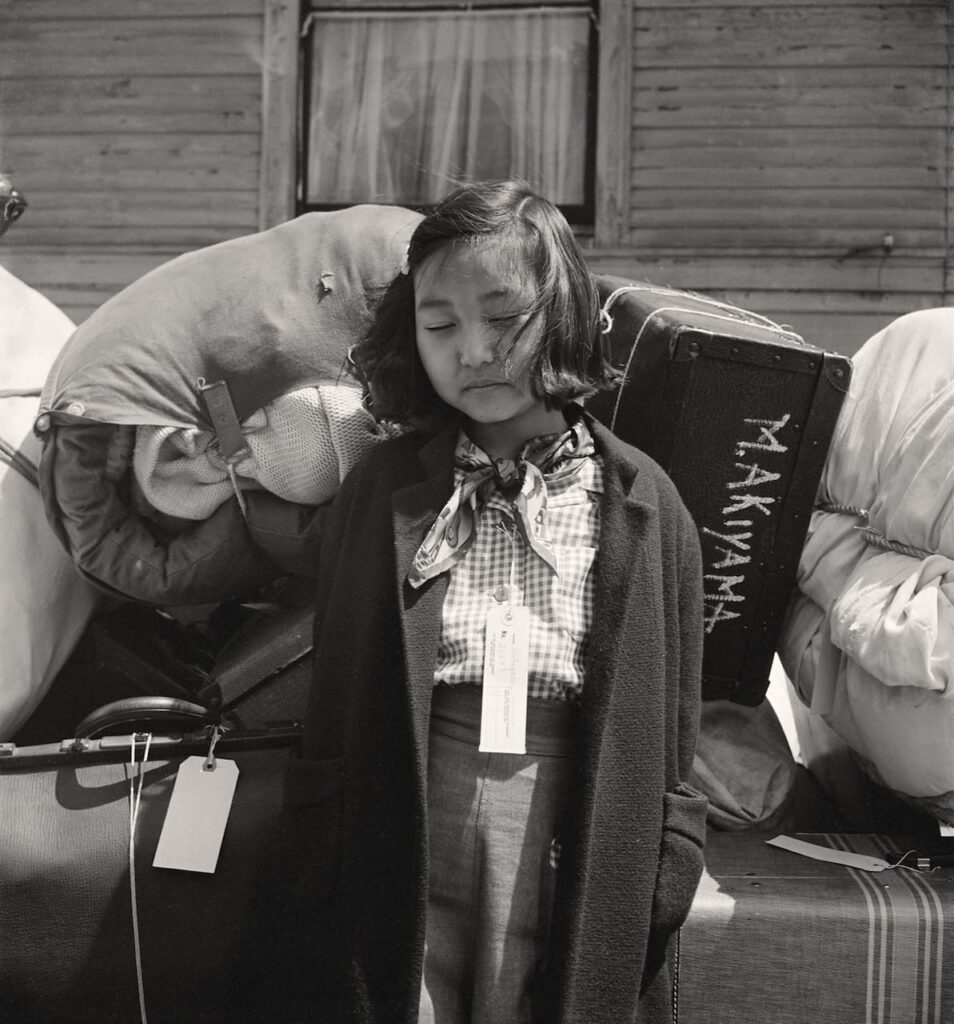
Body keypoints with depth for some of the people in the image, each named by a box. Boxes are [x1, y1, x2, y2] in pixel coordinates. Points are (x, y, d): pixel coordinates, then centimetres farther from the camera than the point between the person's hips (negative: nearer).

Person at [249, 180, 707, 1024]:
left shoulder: (642, 502, -1)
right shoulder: (380, 493, 2)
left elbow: (672, 735, 2)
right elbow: (330, 718, 3)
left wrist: (661, 893, -1)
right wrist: (314, 907, 2)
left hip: (577, 883, 0)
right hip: (403, 880, 1)